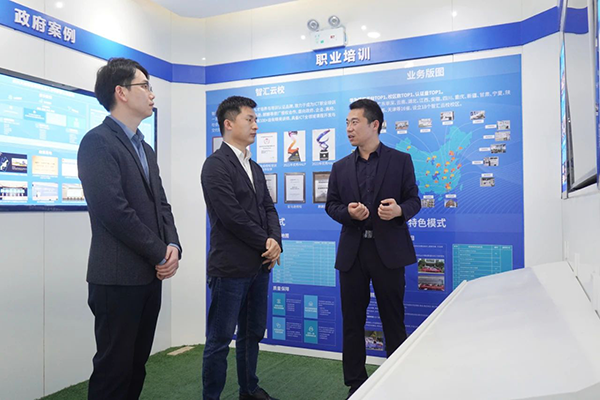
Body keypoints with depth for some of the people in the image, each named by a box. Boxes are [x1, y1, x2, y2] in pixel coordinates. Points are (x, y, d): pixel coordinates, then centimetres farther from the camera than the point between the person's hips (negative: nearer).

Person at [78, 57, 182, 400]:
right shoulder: (98, 141, -11)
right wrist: (161, 253, -12)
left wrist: (173, 247, -4)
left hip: (150, 275, 8)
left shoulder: (145, 149, 16)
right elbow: (114, 210, -20)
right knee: (114, 368, 4)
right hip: (118, 277, -8)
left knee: (136, 365, 17)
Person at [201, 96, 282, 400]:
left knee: (252, 334, 18)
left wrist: (275, 241, -7)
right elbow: (233, 216, -18)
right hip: (231, 267, -8)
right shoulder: (215, 165, -11)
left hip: (259, 265, 8)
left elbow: (268, 208, 12)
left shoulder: (255, 168, 15)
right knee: (220, 340, 3)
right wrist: (266, 244, -10)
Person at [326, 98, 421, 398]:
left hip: (388, 250, -2)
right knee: (352, 321, 9)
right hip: (352, 252, 3)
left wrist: (399, 210, -19)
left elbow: (414, 200, 2)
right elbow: (331, 205, 9)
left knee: (393, 320, 6)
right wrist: (348, 212, -12)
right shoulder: (341, 167, 11)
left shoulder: (401, 160, 4)